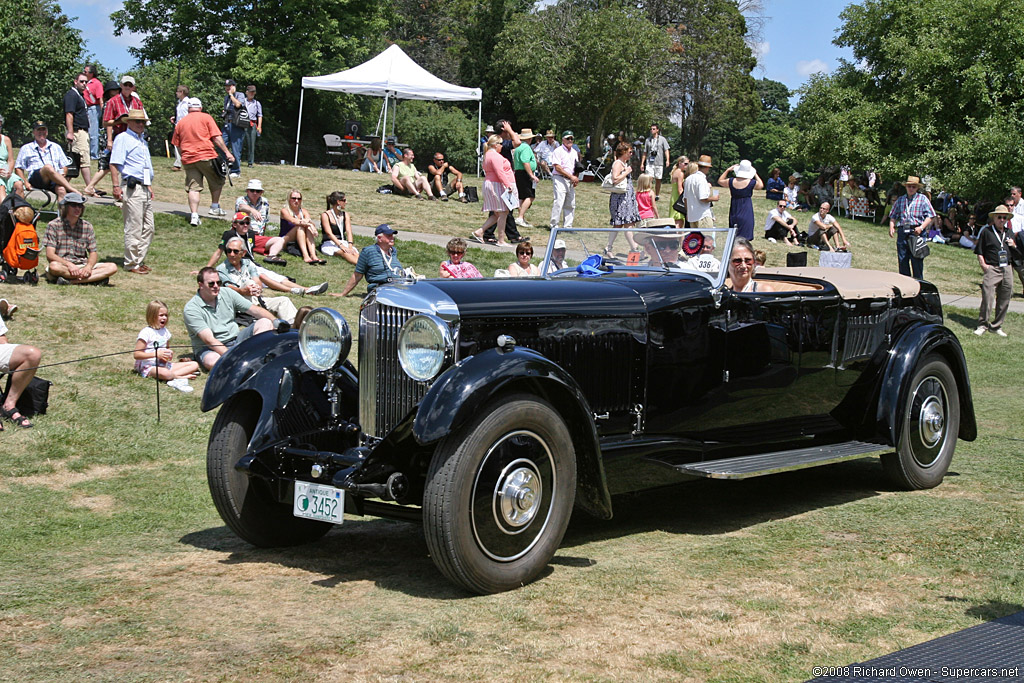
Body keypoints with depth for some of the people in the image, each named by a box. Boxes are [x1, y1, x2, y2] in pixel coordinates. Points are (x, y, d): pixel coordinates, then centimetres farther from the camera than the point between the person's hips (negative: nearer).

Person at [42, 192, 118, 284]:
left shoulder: (87, 227, 11)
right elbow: (50, 255, -10)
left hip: (82, 266, 4)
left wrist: (89, 266, -17)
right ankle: (96, 277, -31)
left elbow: (93, 253, 7)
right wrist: (69, 265, -26)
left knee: (112, 267, -20)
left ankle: (70, 281, -32)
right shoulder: (54, 225, 0)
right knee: (54, 266, -40)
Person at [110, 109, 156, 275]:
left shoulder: (142, 141, 23)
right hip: (131, 188, -9)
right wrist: (116, 186, -20)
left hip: (144, 189, 9)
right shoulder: (123, 139, -4)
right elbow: (114, 163, -12)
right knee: (134, 228, -7)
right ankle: (131, 264, -1)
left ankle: (139, 260, 17)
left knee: (148, 228, 9)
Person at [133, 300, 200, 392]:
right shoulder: (146, 332, -9)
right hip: (148, 366, -8)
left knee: (194, 365, -7)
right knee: (165, 373, -44)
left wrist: (170, 353, 6)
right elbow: (136, 355, -13)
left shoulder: (165, 331, 14)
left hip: (164, 364, 8)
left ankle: (174, 375, -26)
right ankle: (184, 377, -22)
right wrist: (156, 354, -19)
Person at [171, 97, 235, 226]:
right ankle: (215, 207, 19)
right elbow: (216, 137, -6)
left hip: (188, 159, 3)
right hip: (206, 155, -3)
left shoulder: (180, 123, 14)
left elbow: (177, 144, 15)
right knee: (217, 182, 17)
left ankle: (194, 215, -9)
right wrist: (227, 152, -5)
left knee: (193, 188, 1)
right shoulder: (206, 117, 2)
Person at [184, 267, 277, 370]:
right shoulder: (191, 309, -14)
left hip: (235, 340, 6)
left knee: (265, 323, -13)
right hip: (209, 348, -6)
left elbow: (255, 311, 3)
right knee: (213, 361, -40)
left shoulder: (227, 293, 3)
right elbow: (209, 340, -23)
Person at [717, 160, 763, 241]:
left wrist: (727, 170, 19)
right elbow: (761, 185, 13)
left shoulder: (731, 181, -6)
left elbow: (720, 181, 16)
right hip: (746, 210, -3)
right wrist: (755, 174, 19)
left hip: (734, 210, 3)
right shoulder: (752, 183, -10)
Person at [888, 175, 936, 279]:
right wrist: (891, 227, -1)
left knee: (917, 260, -7)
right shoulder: (900, 200, 18)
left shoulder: (922, 199, 7)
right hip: (902, 232, 4)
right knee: (902, 259, 4)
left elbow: (931, 216, 0)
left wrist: (921, 227, -13)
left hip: (916, 232, -4)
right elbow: (893, 216, 18)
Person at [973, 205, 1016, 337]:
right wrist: (983, 264, -10)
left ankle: (996, 325, 16)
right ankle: (983, 325, -4)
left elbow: (1016, 253, 25)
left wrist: (1013, 245, 4)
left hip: (1007, 269, 5)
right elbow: (979, 251, 2)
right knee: (988, 297, -14)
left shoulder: (1009, 233, 18)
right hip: (992, 269, -5)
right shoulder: (986, 231, 2)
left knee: (1004, 300, 6)